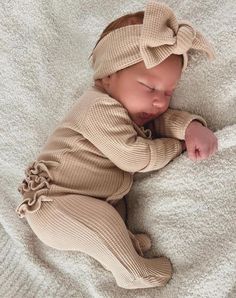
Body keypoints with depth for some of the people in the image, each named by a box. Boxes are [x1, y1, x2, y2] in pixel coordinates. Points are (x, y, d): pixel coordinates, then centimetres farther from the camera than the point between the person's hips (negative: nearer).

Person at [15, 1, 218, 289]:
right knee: (103, 220, -25)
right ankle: (131, 273, -8)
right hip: (52, 203, -11)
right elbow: (136, 158, -27)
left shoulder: (128, 104, 6)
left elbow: (164, 118, 6)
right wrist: (178, 144, -13)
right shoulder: (101, 108, -26)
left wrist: (191, 127, -17)